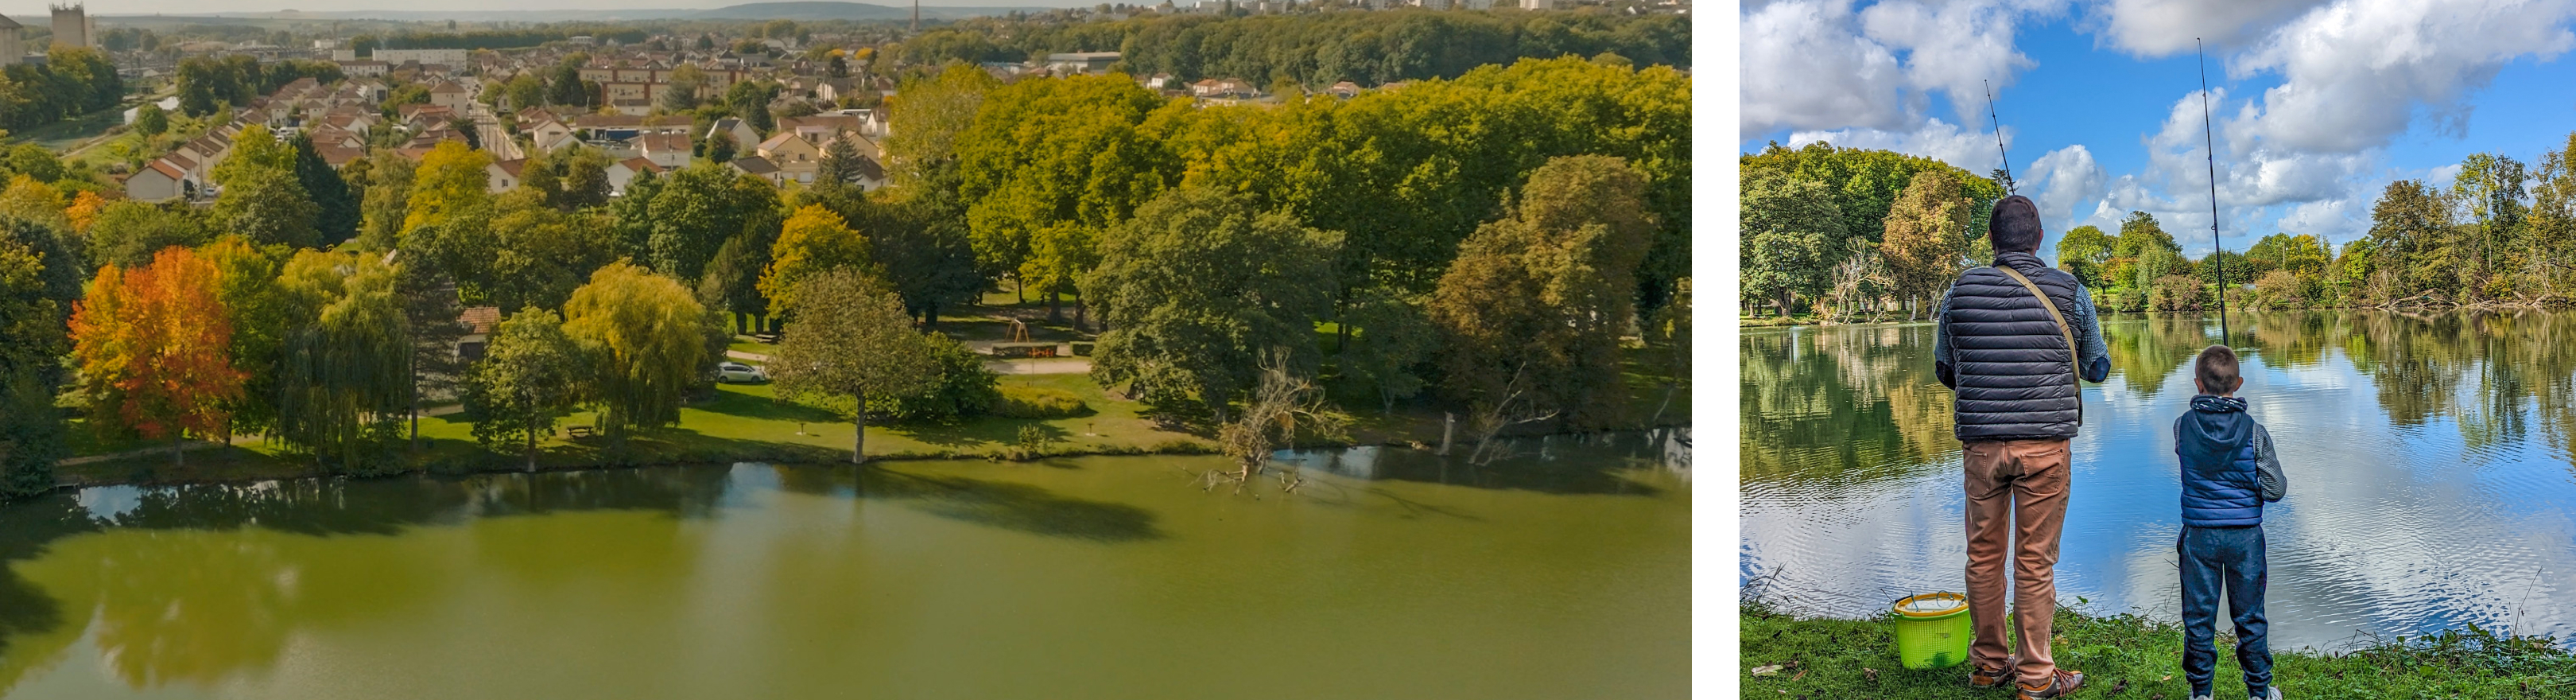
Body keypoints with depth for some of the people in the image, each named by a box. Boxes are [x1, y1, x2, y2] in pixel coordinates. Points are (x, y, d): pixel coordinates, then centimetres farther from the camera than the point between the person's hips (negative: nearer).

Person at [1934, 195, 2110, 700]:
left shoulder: (1962, 291, 0)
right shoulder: (2071, 293, -3)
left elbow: (1944, 370, 11)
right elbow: (2099, 369, 11)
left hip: (1980, 441, 1)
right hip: (2046, 444, -1)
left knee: (1983, 556, 12)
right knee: (2035, 561, 4)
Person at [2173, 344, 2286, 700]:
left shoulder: (2183, 427, -7)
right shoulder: (2254, 432, -10)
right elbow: (2275, 489, -8)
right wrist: (2251, 484, 12)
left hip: (2198, 536, 0)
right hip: (2245, 535, 0)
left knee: (2198, 617, 8)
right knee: (2250, 617, 11)